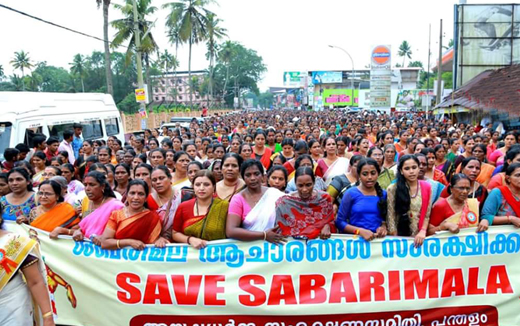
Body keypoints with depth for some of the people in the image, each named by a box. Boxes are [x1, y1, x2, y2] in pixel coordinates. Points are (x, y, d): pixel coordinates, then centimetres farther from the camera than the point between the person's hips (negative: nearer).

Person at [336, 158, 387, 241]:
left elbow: (386, 218, 17)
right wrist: (360, 231, -14)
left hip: (378, 239, 2)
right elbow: (339, 221, -2)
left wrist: (384, 227, -3)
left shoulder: (384, 194, 9)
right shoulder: (351, 193, 0)